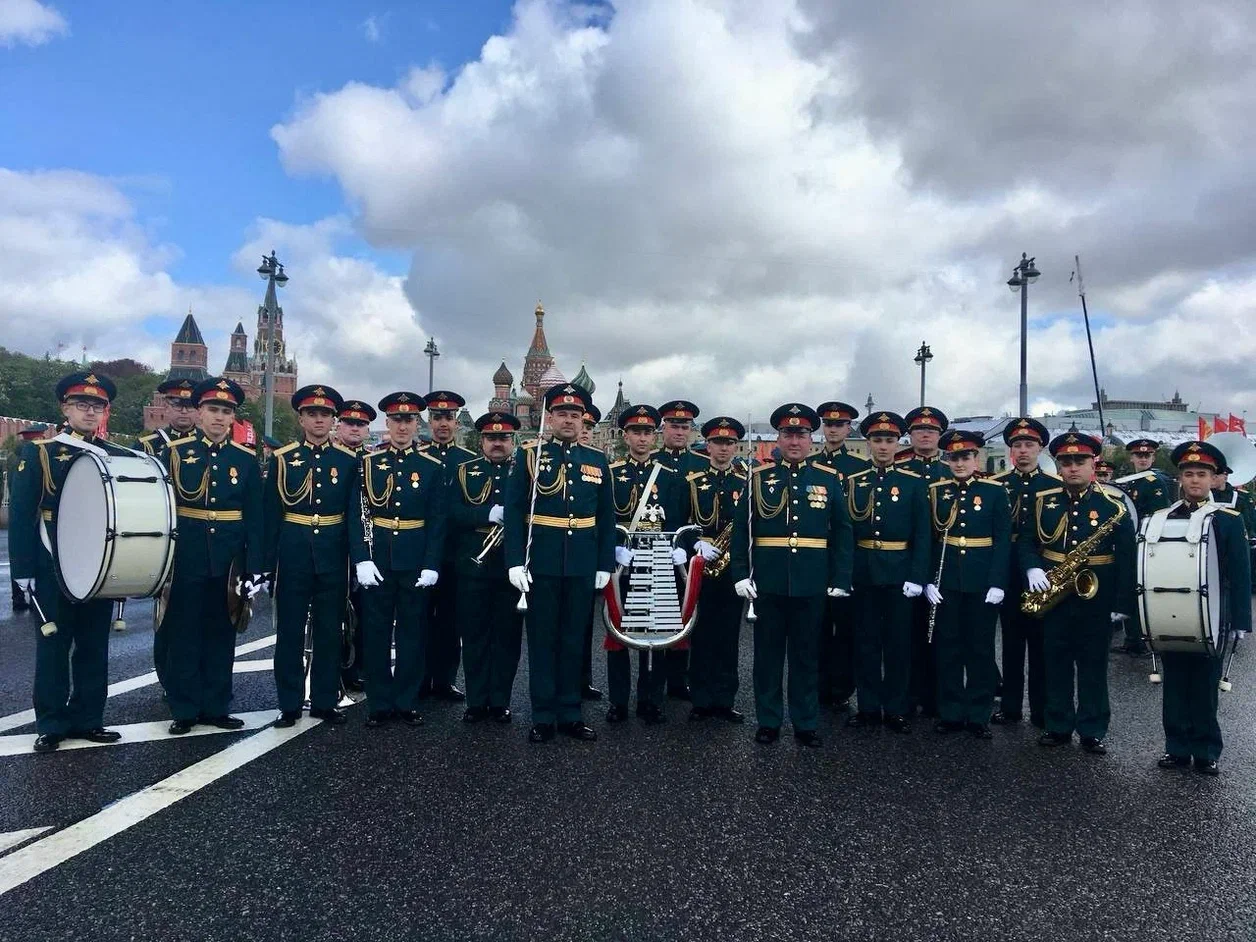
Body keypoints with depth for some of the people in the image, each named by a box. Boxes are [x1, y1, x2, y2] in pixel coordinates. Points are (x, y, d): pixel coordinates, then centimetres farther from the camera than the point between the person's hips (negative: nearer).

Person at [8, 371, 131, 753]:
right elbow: (20, 515, -4)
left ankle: (88, 719, 20)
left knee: (94, 646, 9)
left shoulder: (118, 456, 8)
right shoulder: (37, 452, -1)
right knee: (53, 645, 6)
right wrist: (24, 570, -10)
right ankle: (51, 725, 16)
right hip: (53, 569, -3)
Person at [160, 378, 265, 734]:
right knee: (182, 635, 7)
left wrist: (254, 568, -2)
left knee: (221, 635, 10)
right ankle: (184, 710, 18)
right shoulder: (173, 452, 0)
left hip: (228, 562, 2)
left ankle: (216, 707, 21)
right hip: (185, 561, -1)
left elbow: (255, 519, 3)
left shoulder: (247, 459, 4)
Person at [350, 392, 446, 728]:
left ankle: (407, 701, 18)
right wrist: (361, 559, -12)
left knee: (413, 632, 7)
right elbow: (356, 515, -2)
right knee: (376, 632, 6)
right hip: (376, 561, 0)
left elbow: (437, 521, -1)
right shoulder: (367, 463, 2)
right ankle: (379, 703, 17)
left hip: (416, 563, 0)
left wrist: (432, 565, -8)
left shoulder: (433, 467, 2)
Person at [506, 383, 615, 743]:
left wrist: (605, 565, 3)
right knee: (542, 639, 5)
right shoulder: (529, 455, 0)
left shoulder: (598, 461, 8)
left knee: (573, 639, 10)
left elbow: (607, 518, 9)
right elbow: (514, 511, -4)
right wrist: (515, 561, -11)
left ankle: (570, 714, 20)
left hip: (583, 565, 3)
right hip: (541, 564, -2)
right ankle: (543, 717, 15)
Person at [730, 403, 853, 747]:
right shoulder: (758, 478, 2)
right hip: (767, 582, 0)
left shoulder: (829, 479, 5)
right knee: (767, 654, 9)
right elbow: (741, 529, 0)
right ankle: (768, 721, 20)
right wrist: (741, 574, -7)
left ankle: (806, 723, 21)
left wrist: (840, 579, -1)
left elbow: (842, 533, 4)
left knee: (806, 655, 10)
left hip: (811, 584, 1)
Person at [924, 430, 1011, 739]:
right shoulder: (936, 491, 4)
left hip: (982, 581, -1)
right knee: (947, 647, 7)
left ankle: (979, 715, 17)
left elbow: (1003, 539, -4)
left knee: (981, 648, 7)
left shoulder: (995, 491, 0)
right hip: (945, 580, 2)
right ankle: (951, 713, 17)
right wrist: (928, 580, -5)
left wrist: (997, 583, -11)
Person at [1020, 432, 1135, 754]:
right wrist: (1033, 569, -14)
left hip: (1095, 598, -2)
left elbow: (1126, 557, -6)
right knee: (1056, 663, 10)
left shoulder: (1113, 505, -6)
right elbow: (1025, 541, 6)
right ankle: (1058, 726, 21)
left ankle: (1093, 731, 18)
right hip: (1053, 597, 3)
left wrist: (1123, 603, -9)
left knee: (1093, 665, 7)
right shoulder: (1043, 501, 2)